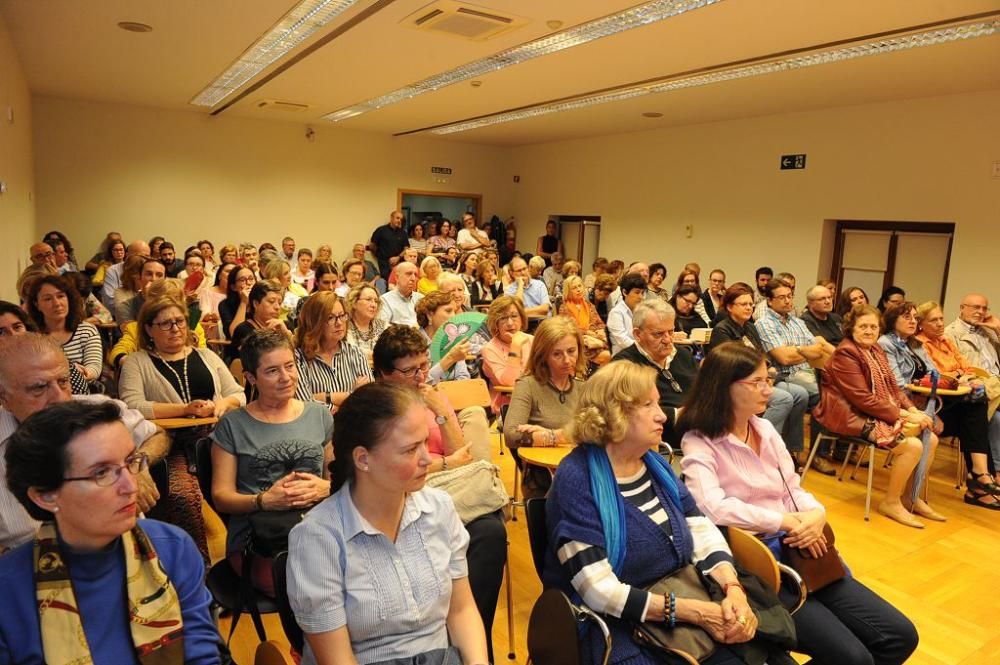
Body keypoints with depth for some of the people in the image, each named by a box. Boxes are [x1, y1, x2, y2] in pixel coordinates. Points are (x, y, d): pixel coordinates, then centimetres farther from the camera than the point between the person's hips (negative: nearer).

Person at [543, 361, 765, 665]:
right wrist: (696, 612, -23)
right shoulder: (576, 479, -17)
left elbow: (705, 534, 2)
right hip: (616, 628, -6)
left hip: (680, 597, 6)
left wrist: (733, 589, -17)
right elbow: (599, 591, -22)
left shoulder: (656, 465, 6)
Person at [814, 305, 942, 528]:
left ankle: (915, 498, 14)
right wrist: (903, 415, -19)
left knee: (931, 439, 0)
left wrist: (913, 409, -4)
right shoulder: (845, 354, -15)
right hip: (854, 416, -9)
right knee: (913, 446, -21)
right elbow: (863, 399, -20)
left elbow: (893, 387, 14)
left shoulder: (876, 350, 14)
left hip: (882, 412, 9)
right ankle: (891, 502, -3)